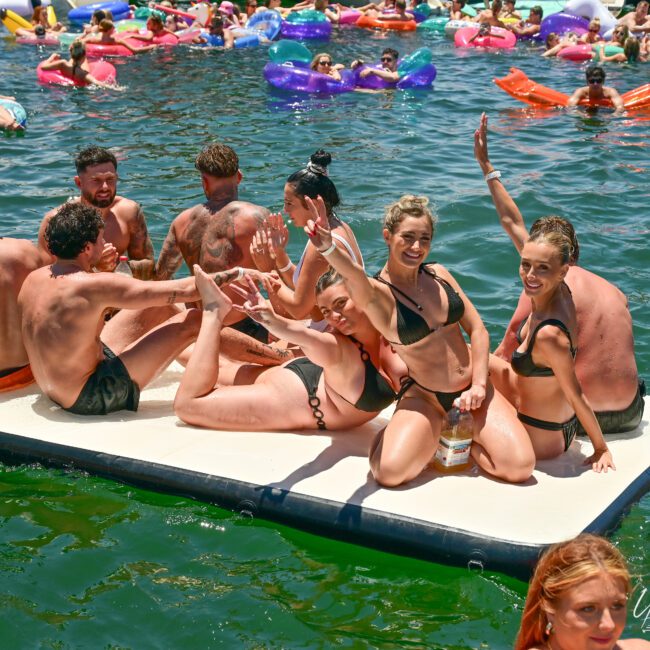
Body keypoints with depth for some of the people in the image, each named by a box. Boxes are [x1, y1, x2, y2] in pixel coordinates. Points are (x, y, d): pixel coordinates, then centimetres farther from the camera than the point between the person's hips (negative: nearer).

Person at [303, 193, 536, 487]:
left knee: (520, 467, -15)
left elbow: (477, 329, 5)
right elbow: (355, 277, -38)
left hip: (472, 387, 4)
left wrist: (479, 385, -9)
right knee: (389, 472, -28)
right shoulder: (377, 292, -13)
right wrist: (328, 248, -61)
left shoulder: (438, 274, 3)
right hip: (424, 396, -3)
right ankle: (435, 433, 7)